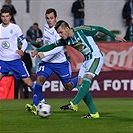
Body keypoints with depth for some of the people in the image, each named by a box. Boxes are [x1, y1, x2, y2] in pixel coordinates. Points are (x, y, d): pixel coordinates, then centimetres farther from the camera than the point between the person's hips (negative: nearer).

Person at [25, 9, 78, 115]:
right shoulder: (46, 26, 4)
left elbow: (59, 47, -34)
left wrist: (45, 54, -43)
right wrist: (42, 39, 12)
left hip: (60, 62, -5)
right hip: (46, 62, 5)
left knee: (68, 87, 9)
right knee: (40, 79, -22)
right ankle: (35, 105, -28)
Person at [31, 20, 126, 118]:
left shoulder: (81, 30, -17)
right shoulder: (66, 40, 2)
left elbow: (99, 29, -9)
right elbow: (52, 46, 10)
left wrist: (114, 37, -5)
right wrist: (38, 50, -2)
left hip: (96, 58, -8)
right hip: (87, 60, 8)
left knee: (86, 80, -26)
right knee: (80, 86, -2)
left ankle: (73, 104, -33)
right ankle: (94, 113, 0)